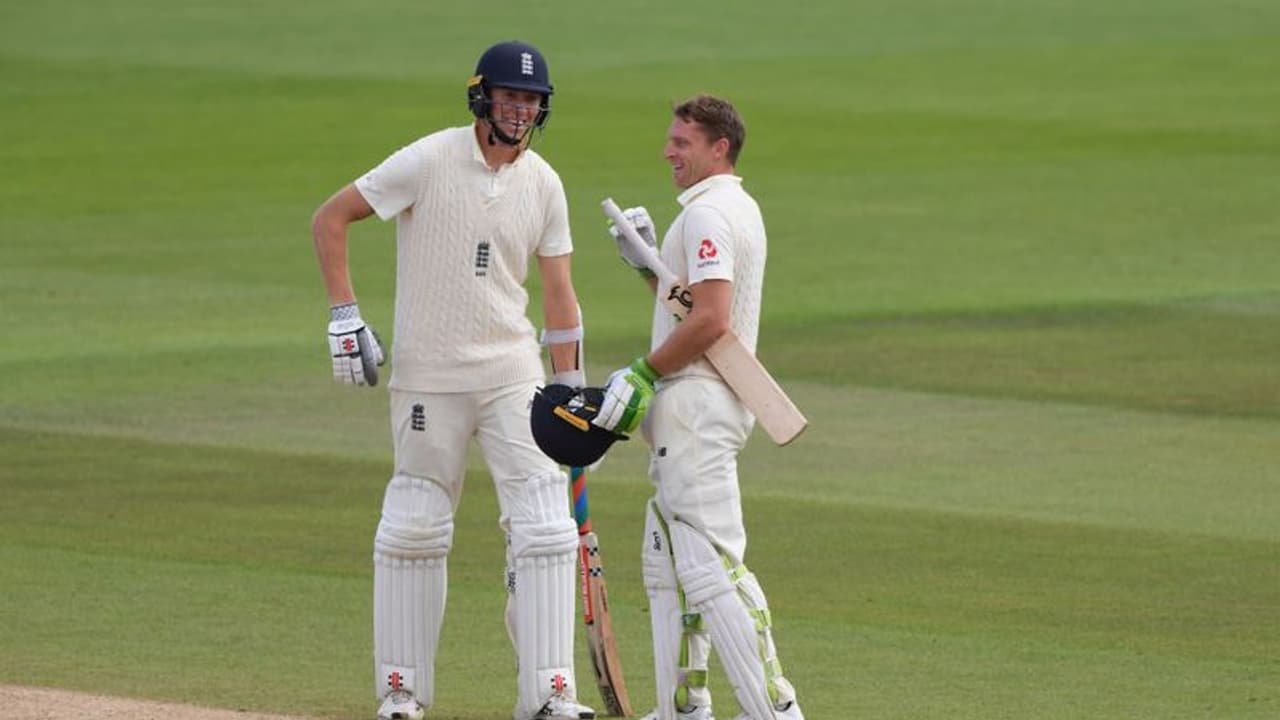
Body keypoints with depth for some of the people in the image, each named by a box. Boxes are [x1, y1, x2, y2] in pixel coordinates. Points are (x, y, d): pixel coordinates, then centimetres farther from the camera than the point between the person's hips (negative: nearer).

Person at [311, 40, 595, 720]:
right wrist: (345, 316, -11)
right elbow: (329, 218, -4)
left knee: (544, 524, -8)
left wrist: (570, 386, 7)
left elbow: (558, 291, 11)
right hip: (426, 375, -3)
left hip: (512, 372, 3)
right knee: (414, 527, 3)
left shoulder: (543, 184, 4)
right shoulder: (429, 161, -8)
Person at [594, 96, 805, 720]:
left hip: (697, 404, -11)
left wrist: (644, 373, -17)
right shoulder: (741, 209, 18)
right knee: (667, 562, 18)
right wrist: (646, 262, 15)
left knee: (710, 564, -15)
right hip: (696, 407, 11)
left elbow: (710, 319, -25)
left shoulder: (708, 214, -14)